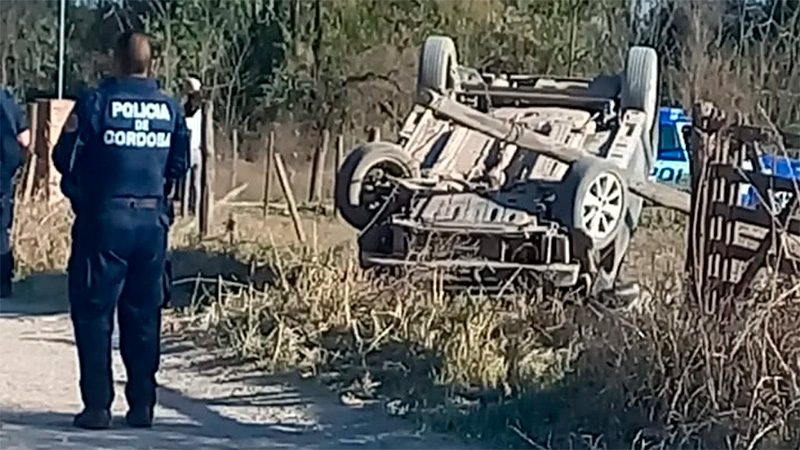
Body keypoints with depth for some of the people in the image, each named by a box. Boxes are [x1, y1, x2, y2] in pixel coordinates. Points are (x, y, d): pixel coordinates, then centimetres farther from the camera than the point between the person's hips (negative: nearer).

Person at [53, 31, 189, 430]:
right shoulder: (169, 108, 4)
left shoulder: (96, 102, -8)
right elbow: (178, 166, 11)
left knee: (93, 311, 3)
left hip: (104, 220, -4)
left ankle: (97, 406, 0)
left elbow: (65, 159, -6)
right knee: (144, 314, 11)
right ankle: (142, 404, 13)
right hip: (152, 220, 4)